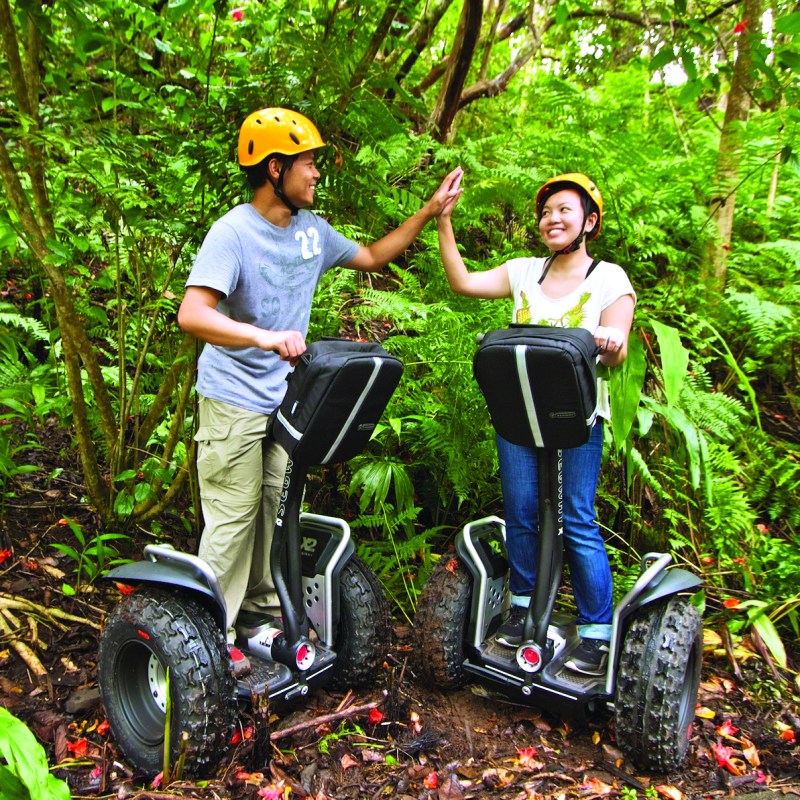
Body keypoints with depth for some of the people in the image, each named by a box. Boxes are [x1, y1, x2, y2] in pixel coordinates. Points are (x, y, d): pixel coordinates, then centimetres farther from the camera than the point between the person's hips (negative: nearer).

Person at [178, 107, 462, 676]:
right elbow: (192, 314, -31)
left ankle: (264, 594, 37)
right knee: (234, 516, 0)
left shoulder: (312, 229, 4)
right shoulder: (234, 232, -19)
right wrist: (263, 336, -47)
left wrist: (429, 212, 13)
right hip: (234, 400, -7)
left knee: (281, 502, 17)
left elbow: (372, 257, 19)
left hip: (285, 395, 7)